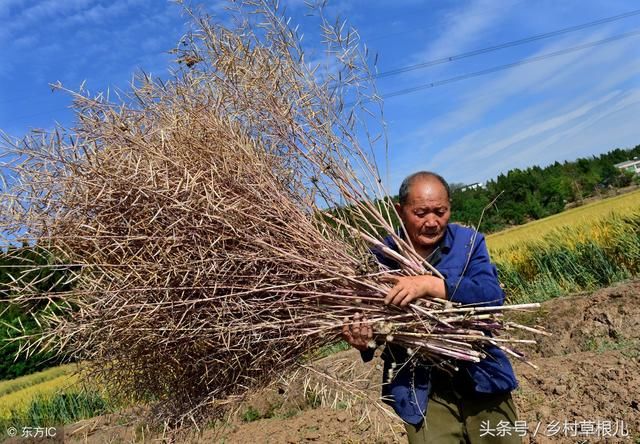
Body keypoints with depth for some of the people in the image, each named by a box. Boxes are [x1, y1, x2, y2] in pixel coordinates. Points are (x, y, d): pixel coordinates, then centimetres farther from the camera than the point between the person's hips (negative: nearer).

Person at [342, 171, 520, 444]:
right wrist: (362, 336, -23)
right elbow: (369, 316, 1)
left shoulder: (468, 242, -3)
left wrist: (430, 284, -30)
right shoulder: (381, 257, -3)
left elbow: (493, 296, -18)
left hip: (481, 380, 1)